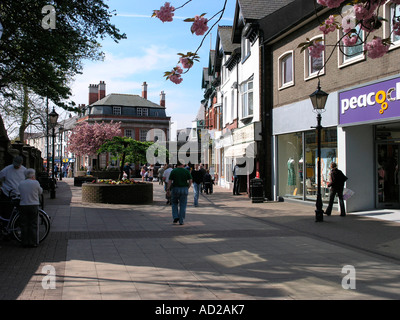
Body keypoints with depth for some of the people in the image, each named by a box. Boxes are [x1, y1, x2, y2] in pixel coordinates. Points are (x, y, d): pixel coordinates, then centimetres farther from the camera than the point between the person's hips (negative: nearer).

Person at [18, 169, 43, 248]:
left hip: (23, 206, 3)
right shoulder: (35, 183, -7)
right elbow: (40, 192, 6)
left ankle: (25, 242, 13)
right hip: (34, 205, -3)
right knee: (33, 225, 4)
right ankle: (33, 242, 6)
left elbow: (20, 192, 12)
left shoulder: (20, 184, 4)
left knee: (24, 225, 10)